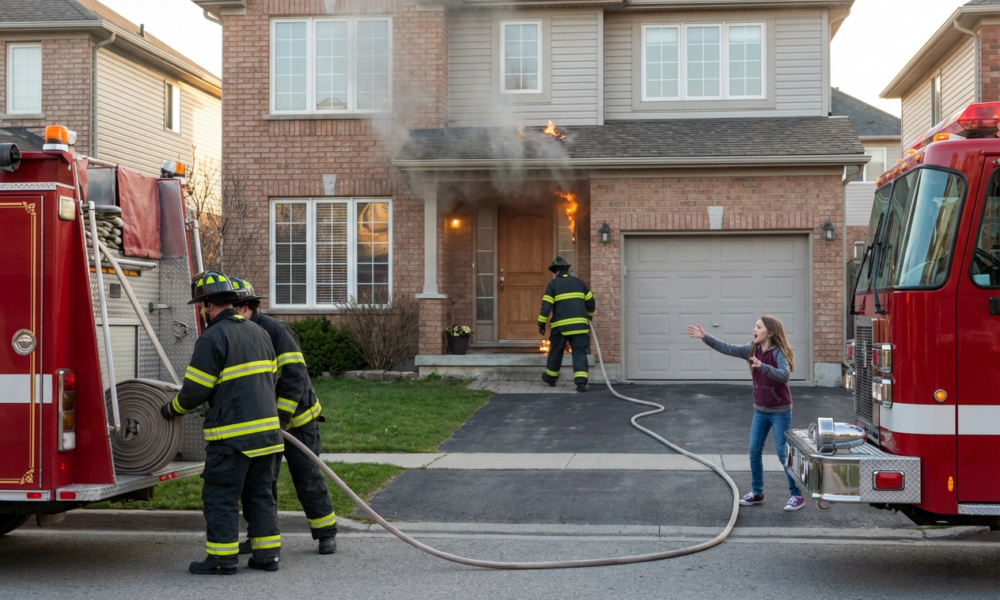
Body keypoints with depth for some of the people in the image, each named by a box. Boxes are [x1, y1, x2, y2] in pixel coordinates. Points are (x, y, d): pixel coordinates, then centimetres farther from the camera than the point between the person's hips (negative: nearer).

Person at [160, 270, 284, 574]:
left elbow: (195, 390, -11)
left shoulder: (213, 338, -12)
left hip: (232, 435, -8)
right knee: (260, 493, 14)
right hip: (267, 429, 8)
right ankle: (267, 553, 16)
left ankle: (222, 558, 4)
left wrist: (172, 409, 7)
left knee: (221, 496, 1)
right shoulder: (258, 332, 13)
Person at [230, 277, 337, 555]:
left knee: (308, 478, -1)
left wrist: (282, 415, -26)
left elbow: (294, 375, -24)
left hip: (297, 417, -6)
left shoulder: (276, 331, -20)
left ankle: (326, 534, 11)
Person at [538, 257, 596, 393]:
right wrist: (590, 314, 36)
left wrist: (541, 324, -2)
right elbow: (590, 301, 18)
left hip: (560, 325, -2)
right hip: (579, 324, 2)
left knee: (556, 352, 15)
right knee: (580, 353, 0)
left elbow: (546, 306, -6)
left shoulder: (553, 284, 1)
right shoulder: (579, 282, 12)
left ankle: (551, 377, 31)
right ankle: (581, 381, -14)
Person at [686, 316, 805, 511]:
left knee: (784, 453, -2)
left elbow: (784, 375, -34)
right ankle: (757, 492, 22)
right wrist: (705, 337, -11)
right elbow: (728, 349, -2)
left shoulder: (778, 353, -18)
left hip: (780, 411, -6)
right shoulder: (752, 350, 0)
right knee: (754, 452, 9)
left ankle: (797, 495, 9)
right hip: (760, 410, 6)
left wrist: (762, 366, -47)